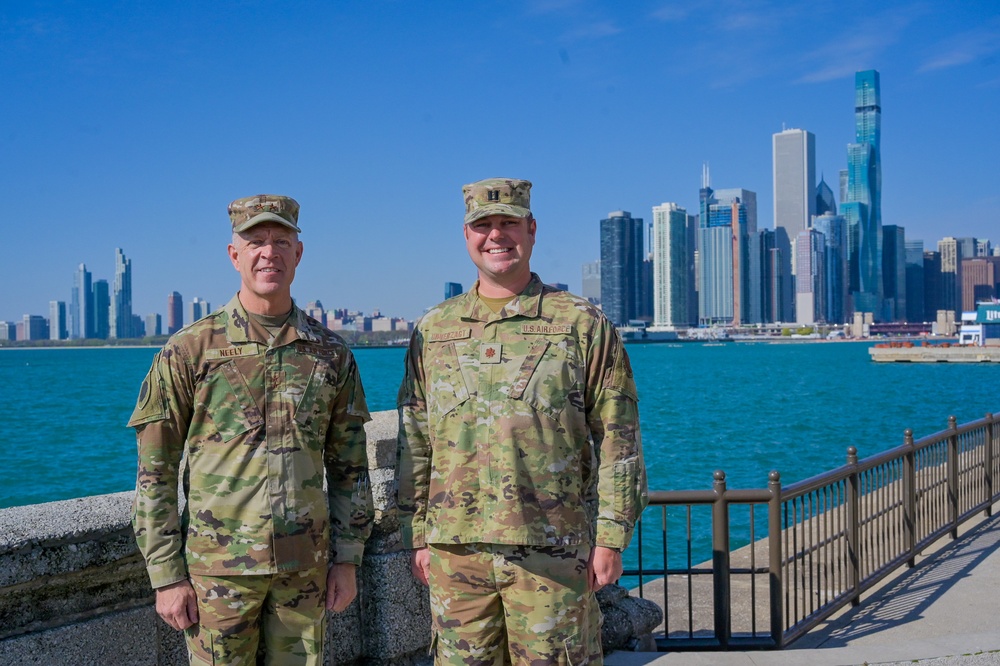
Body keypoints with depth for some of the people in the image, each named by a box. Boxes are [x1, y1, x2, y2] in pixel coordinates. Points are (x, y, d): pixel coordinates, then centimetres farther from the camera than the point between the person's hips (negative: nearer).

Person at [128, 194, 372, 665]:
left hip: (304, 567, 3)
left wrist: (347, 559, 5)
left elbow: (348, 466, 9)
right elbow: (155, 474, -3)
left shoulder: (330, 354, 4)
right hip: (218, 566, -2)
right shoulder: (188, 351, -5)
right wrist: (166, 574, -6)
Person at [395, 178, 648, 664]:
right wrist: (417, 535, 9)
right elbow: (414, 442, 13)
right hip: (455, 552, 3)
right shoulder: (432, 331, 10)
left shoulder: (583, 325, 2)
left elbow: (617, 439, 0)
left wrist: (610, 537, -4)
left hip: (553, 553, -3)